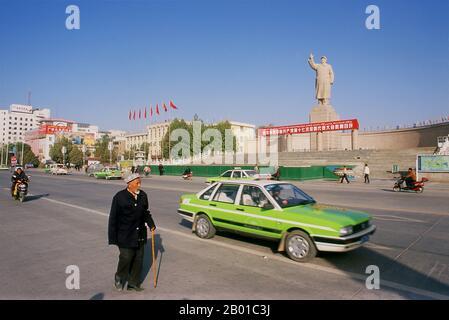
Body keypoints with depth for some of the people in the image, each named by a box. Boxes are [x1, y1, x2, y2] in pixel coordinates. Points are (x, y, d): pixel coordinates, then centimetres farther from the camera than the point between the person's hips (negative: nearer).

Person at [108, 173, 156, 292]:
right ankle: (119, 278, 29)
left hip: (140, 235, 5)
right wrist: (113, 238, -10)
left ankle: (134, 283, 29)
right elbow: (113, 218, -10)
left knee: (138, 259, 11)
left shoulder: (143, 195, 2)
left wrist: (151, 224, 6)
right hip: (125, 236, -5)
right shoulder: (119, 197, -13)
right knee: (126, 258, -2)